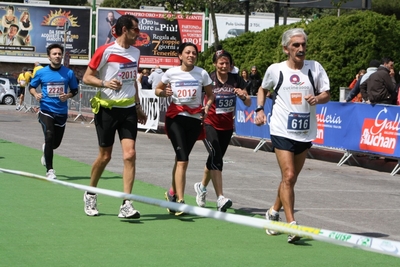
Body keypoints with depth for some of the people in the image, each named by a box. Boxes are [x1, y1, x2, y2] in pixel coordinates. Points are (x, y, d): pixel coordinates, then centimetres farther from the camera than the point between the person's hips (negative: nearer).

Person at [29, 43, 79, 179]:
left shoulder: (69, 73, 0)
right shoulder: (41, 73, -1)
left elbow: (75, 90, 10)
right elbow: (31, 86, 12)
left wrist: (68, 95, -11)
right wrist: (36, 94, -9)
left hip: (62, 112, 2)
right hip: (46, 111, -2)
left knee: (56, 143, 11)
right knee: (50, 137, -18)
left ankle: (46, 148, 51)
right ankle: (50, 170, -8)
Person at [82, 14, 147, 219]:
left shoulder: (135, 52, 10)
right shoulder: (105, 51, -10)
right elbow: (87, 77, -8)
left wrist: (138, 107, 22)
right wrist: (105, 83, -25)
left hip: (128, 109, 5)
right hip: (107, 108, -4)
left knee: (130, 154, -10)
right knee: (105, 156, 4)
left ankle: (126, 205, -10)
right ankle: (90, 195, 28)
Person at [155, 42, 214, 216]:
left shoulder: (202, 74, 0)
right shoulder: (171, 73, -2)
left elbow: (210, 94, 10)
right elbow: (157, 90, 11)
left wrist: (207, 107, -10)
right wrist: (164, 93, -11)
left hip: (194, 119, 2)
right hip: (176, 118, -2)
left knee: (181, 159, 12)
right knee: (182, 160, -15)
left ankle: (172, 193, 34)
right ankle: (180, 201, -16)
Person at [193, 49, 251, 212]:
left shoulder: (236, 80, -2)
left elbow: (248, 103, -2)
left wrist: (243, 96, -23)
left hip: (227, 126, 4)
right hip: (209, 124, -4)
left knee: (215, 159, 16)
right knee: (216, 156, -22)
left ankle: (202, 186, 44)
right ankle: (220, 198, -27)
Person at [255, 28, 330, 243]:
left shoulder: (315, 68, 2)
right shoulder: (275, 70, 0)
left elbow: (326, 94, 3)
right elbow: (263, 89, 18)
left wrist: (318, 98, -19)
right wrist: (259, 109, 4)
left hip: (306, 132, 3)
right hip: (282, 131, -3)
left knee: (291, 178, 13)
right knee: (288, 177, -15)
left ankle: (274, 212, 36)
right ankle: (291, 225, -16)